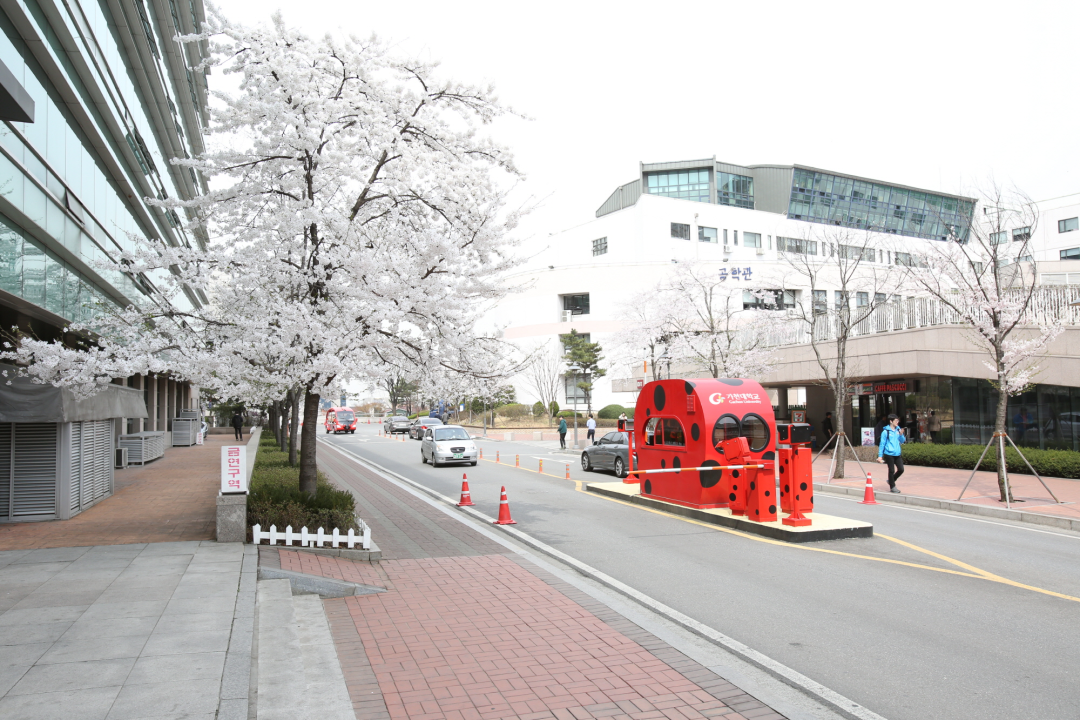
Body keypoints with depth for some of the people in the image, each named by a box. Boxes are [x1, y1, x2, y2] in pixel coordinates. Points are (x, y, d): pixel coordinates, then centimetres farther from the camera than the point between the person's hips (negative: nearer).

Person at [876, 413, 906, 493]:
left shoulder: (898, 430, 7)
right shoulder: (886, 431, -8)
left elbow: (902, 441, 12)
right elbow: (882, 444, -5)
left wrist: (901, 435, -8)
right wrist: (880, 456, -6)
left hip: (897, 454, 5)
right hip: (889, 454, -5)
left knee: (901, 469, 3)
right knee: (891, 470, 1)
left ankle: (891, 481, 26)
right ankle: (892, 487, 14)